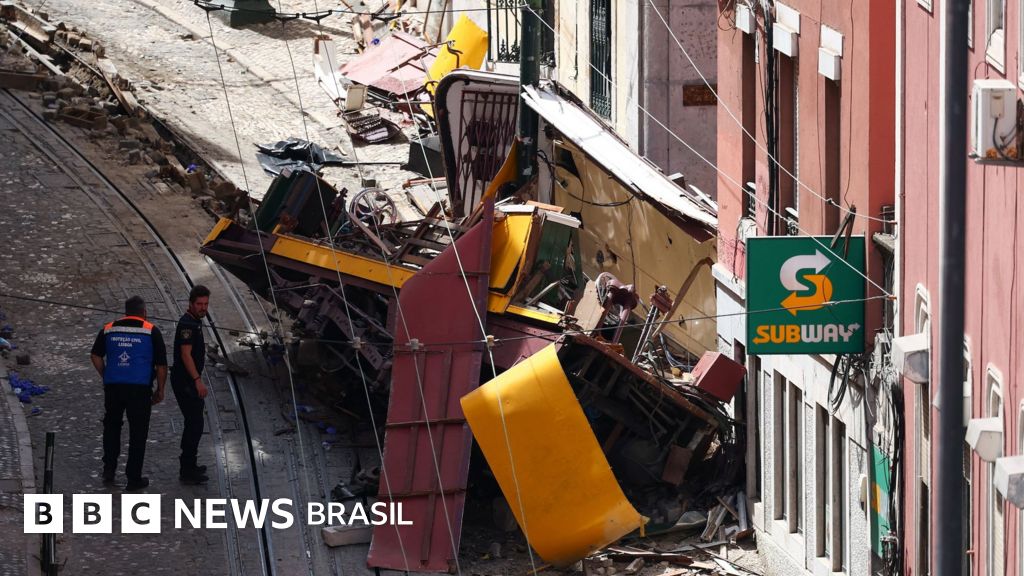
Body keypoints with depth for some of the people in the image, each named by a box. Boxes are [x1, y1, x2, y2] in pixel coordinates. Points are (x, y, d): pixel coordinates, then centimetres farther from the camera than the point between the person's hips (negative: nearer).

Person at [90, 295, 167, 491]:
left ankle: (109, 469, 20)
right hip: (140, 387, -3)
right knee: (138, 432, 6)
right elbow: (161, 365, -2)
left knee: (111, 426, 23)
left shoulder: (108, 330, 7)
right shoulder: (151, 332, -3)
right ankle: (134, 478, 9)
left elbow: (96, 356, 13)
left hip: (113, 386, 3)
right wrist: (160, 390, 8)